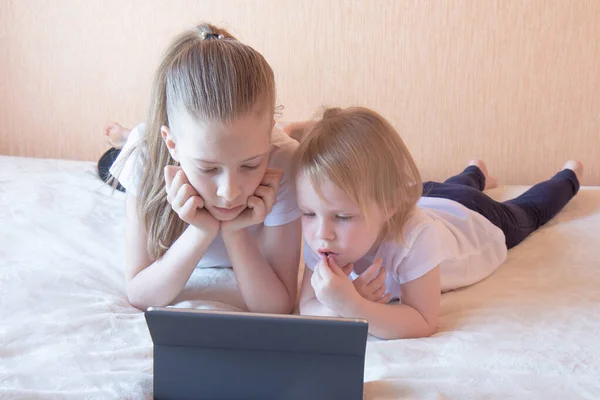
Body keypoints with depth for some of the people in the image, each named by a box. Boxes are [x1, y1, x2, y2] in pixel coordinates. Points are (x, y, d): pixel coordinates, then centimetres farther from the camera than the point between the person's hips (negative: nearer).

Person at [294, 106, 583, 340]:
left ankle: (568, 177, 60)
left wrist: (352, 307, -63)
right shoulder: (320, 237, -40)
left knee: (529, 211, 32)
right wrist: (340, 306, -57)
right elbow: (308, 306, -35)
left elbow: (423, 324, -50)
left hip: (477, 221, -2)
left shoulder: (416, 237, -53)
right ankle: (475, 173, 70)